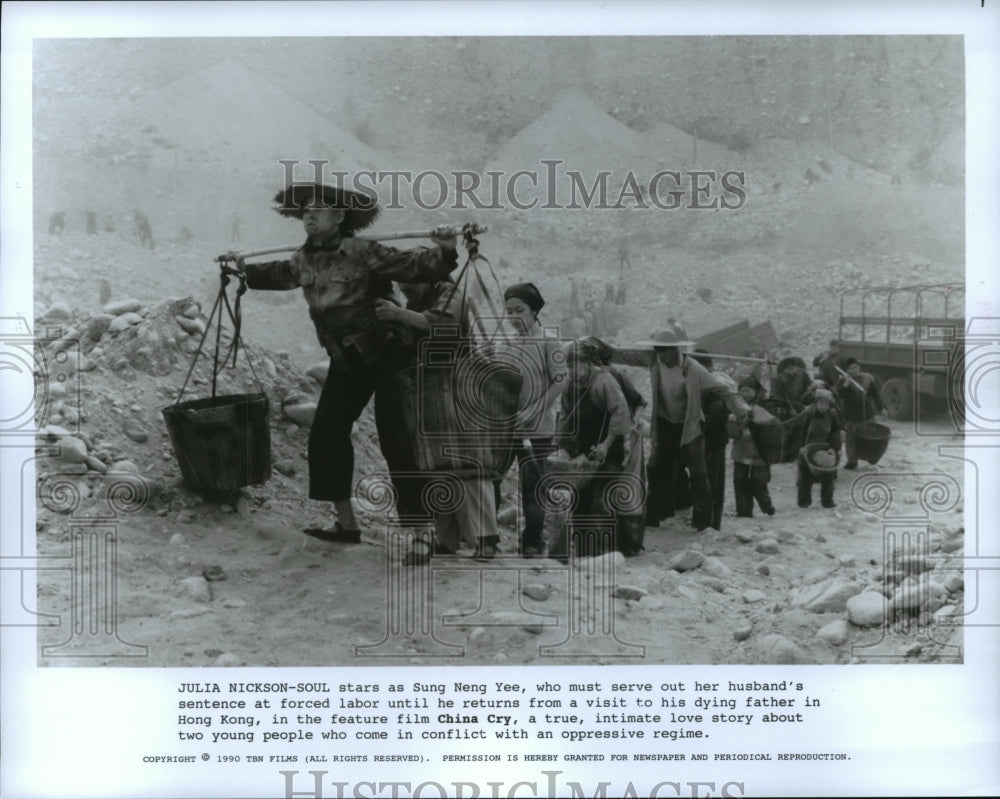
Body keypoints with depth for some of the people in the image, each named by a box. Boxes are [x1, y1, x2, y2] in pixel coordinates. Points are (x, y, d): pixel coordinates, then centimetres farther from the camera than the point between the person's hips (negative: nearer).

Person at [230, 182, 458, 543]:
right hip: (346, 361, 7)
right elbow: (279, 275, 27)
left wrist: (443, 251, -38)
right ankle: (346, 524, 19)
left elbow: (416, 266, -23)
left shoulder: (364, 253, -18)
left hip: (386, 354, -7)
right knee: (326, 436, 6)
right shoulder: (303, 260, 3)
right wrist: (247, 270, 26)